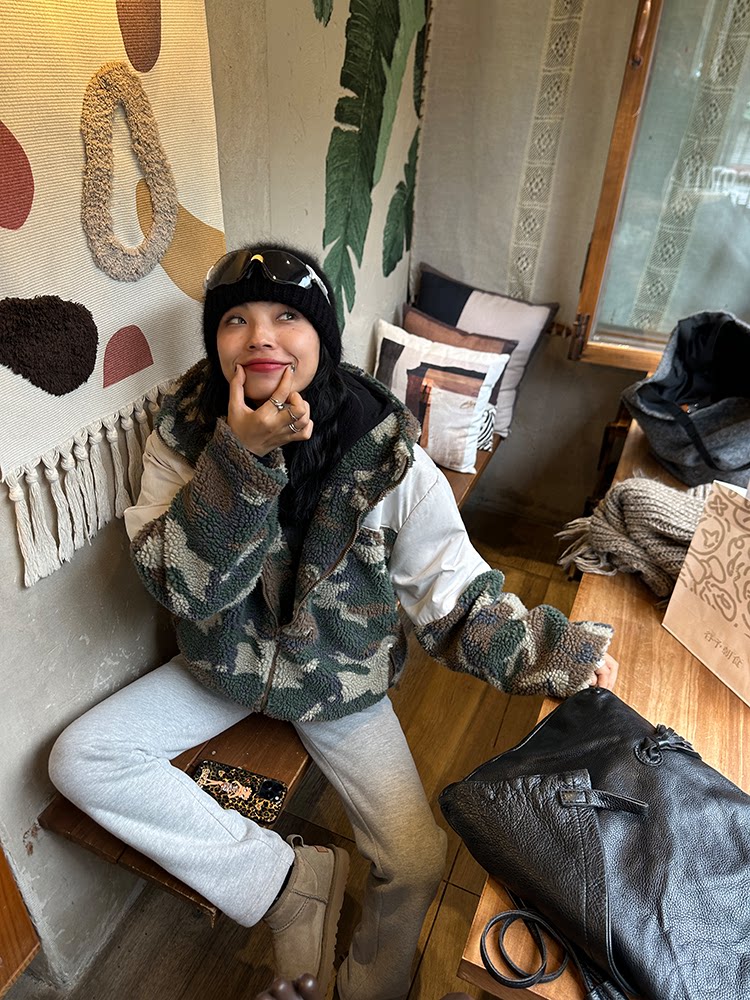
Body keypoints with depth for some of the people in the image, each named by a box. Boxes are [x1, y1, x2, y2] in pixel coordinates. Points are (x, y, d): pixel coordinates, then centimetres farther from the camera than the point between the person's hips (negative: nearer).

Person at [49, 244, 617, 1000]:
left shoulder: (384, 452, -20)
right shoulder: (186, 432, -14)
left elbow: (450, 588, -16)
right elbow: (178, 586, -23)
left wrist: (546, 648, -33)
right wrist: (240, 459, -36)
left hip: (340, 679, -2)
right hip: (227, 662, 3)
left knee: (417, 865, -9)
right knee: (78, 760, -7)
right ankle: (287, 874, -1)